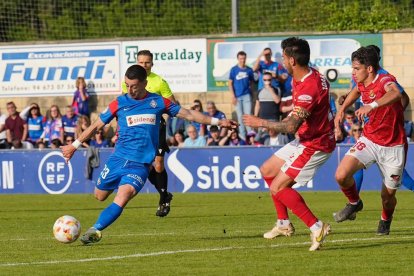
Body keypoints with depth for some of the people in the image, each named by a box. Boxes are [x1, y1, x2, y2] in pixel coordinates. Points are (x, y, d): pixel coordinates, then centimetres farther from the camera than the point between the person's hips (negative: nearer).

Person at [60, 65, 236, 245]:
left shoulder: (158, 102, 4)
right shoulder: (119, 103, 4)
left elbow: (188, 114, 13)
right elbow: (97, 125, 12)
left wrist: (218, 122, 12)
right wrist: (74, 146, 12)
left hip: (140, 164, -2)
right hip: (118, 160, 2)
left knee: (124, 195, -25)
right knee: (100, 196, 6)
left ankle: (95, 230, -27)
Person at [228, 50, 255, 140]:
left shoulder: (249, 70, 2)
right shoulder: (234, 70, -1)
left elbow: (251, 82, 12)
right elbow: (230, 83, 1)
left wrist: (250, 90, -3)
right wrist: (233, 96, -5)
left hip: (247, 95, 0)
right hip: (237, 96, 0)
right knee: (240, 116, 7)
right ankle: (242, 135, 14)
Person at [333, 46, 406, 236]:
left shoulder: (385, 80, -21)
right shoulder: (362, 84, 0)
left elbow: (396, 94, -47)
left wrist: (371, 105, -61)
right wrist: (342, 110, 18)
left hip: (393, 147, -5)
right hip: (369, 140, 5)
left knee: (388, 195, 5)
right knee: (341, 175, -18)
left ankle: (386, 220, 41)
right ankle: (354, 203, 13)